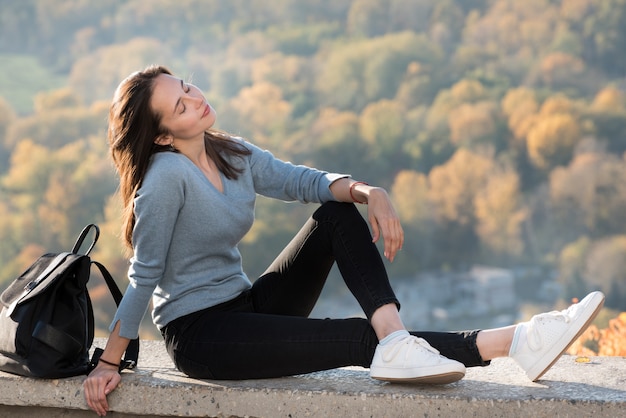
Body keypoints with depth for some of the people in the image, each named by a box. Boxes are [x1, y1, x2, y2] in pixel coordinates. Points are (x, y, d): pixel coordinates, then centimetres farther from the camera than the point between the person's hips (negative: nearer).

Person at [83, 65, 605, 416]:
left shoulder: (232, 154, 5)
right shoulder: (168, 175, -19)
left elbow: (306, 180, -2)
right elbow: (145, 276, -17)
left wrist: (370, 193, -22)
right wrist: (109, 363, -15)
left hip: (247, 307, 8)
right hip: (200, 334, -8)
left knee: (340, 212, -7)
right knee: (361, 340, -21)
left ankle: (396, 342, -25)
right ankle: (515, 341, -22)